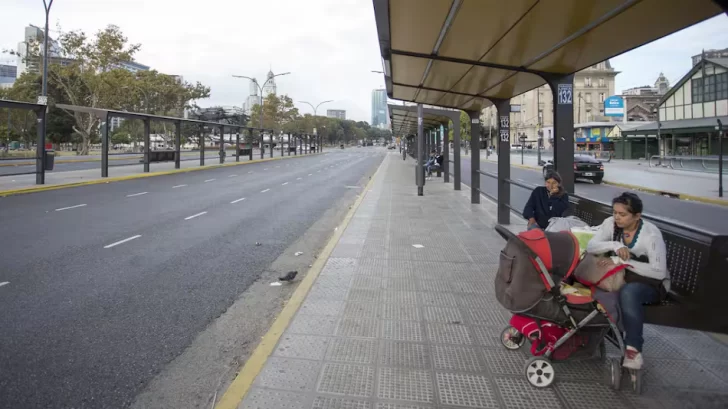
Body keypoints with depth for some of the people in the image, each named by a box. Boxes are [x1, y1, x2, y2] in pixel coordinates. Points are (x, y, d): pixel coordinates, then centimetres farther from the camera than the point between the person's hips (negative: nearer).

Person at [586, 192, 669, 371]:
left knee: (628, 292, -39)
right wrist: (615, 245, -30)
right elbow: (590, 246, -14)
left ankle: (633, 349, -33)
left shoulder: (651, 234, -19)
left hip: (651, 284, -3)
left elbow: (659, 272, -24)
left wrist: (623, 262, -29)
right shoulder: (611, 223, -7)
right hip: (621, 277, 4)